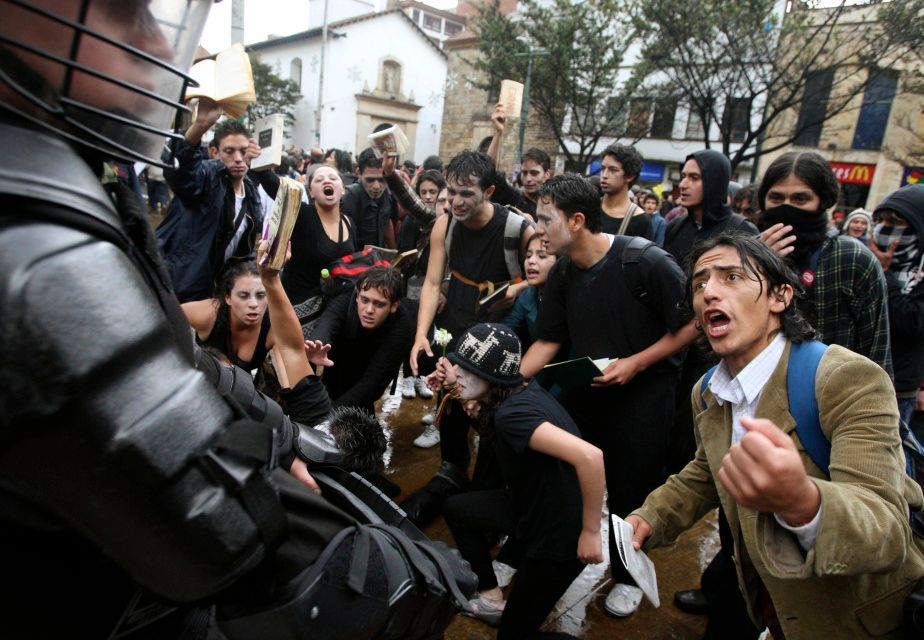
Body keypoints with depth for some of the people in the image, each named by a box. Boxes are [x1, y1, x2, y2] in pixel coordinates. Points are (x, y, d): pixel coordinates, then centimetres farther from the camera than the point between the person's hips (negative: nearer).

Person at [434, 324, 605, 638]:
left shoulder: (511, 414, -32)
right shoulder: (519, 387, -6)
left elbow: (589, 456, -44)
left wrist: (590, 532, -32)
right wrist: (456, 383, 0)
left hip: (558, 532, -8)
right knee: (456, 508, 22)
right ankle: (490, 598, 31)